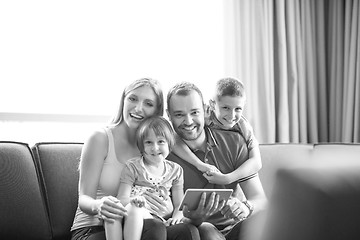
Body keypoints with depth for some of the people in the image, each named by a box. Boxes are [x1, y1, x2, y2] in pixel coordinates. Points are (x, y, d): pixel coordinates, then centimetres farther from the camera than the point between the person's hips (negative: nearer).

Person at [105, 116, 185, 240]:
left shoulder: (175, 170, 17)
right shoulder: (133, 167, 8)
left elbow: (179, 204, 17)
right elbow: (122, 199, 0)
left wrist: (177, 216, -7)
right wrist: (132, 200, -25)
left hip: (164, 219, 3)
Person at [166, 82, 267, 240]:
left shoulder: (233, 142, -4)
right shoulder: (166, 156, -10)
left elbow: (260, 199, -6)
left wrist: (245, 207, -30)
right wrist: (194, 218, -33)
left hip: (236, 226, 4)